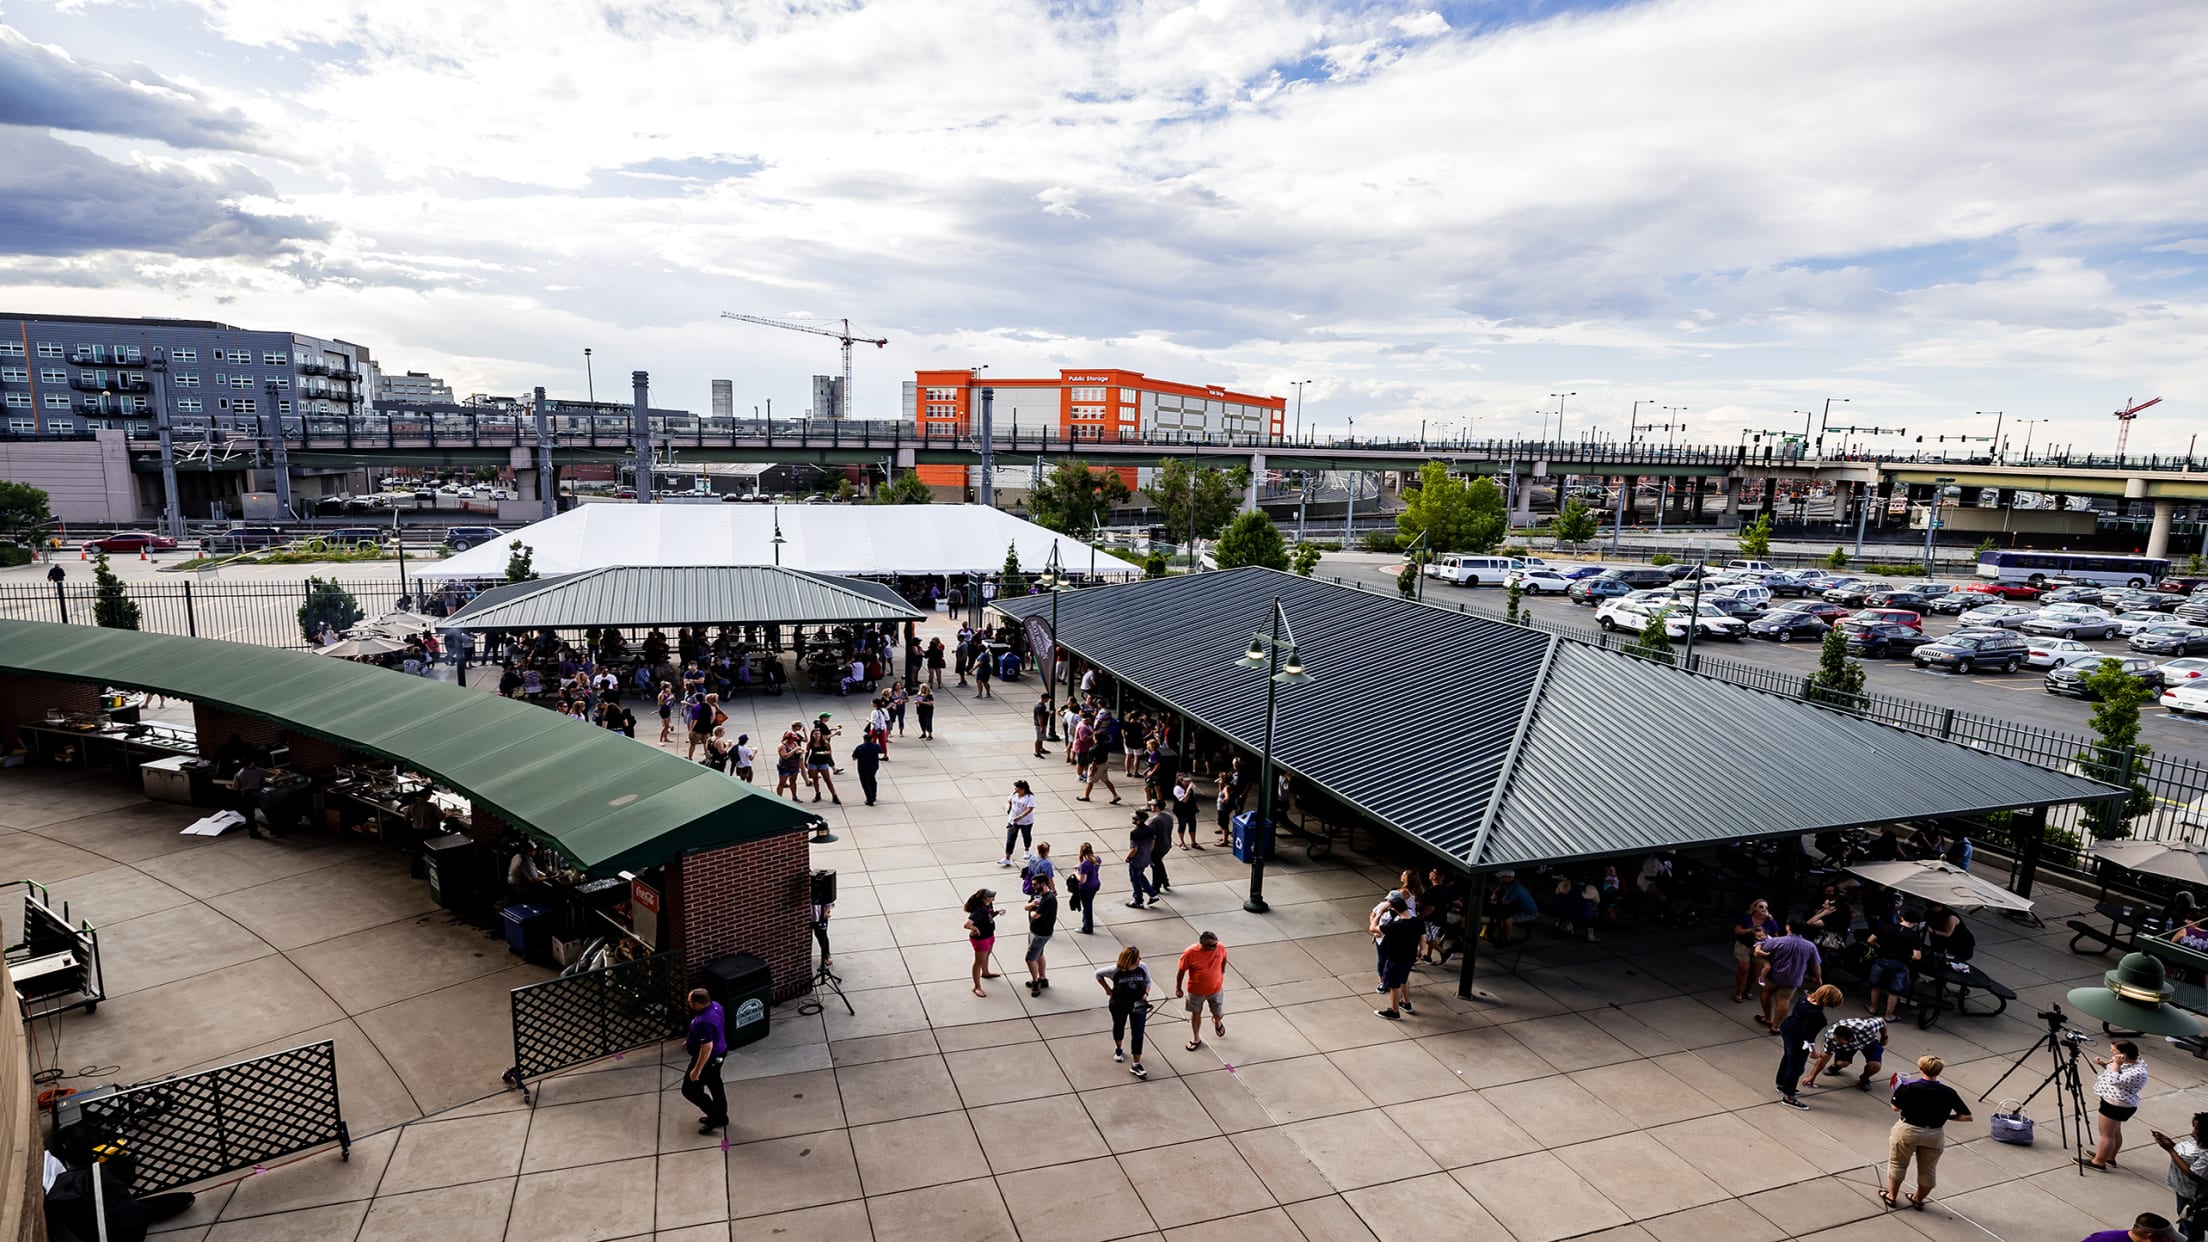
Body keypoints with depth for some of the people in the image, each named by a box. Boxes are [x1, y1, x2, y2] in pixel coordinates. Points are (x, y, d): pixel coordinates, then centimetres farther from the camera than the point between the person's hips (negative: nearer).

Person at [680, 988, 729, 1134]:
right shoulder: (715, 1005, -7)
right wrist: (690, 1040, 22)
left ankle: (717, 1118, 17)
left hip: (709, 1059, -9)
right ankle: (720, 1115, 42)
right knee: (714, 1083, 25)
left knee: (690, 1090, 9)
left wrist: (697, 1070, -23)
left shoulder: (703, 1022, -36)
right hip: (719, 1052, 9)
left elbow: (707, 1048, -32)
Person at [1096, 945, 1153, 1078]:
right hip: (1119, 1005, -1)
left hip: (1138, 1005, 1)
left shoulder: (1143, 968, -18)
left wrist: (1146, 994, -16)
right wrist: (1107, 989, -9)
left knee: (1138, 1034, -1)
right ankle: (1119, 1049, 54)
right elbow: (1098, 974, -8)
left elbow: (1148, 981, 1)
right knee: (1119, 1027, 23)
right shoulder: (1115, 970, -24)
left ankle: (1136, 1065, 9)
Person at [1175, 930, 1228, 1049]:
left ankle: (1217, 1022, 55)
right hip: (1195, 990, -2)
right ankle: (1196, 1038, 42)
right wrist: (1178, 988, -4)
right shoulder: (1190, 953, -30)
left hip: (1216, 989, 2)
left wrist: (1222, 971, 18)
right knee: (1196, 1013, 19)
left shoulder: (1220, 948, -22)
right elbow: (1181, 971, -14)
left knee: (1218, 1014, 18)